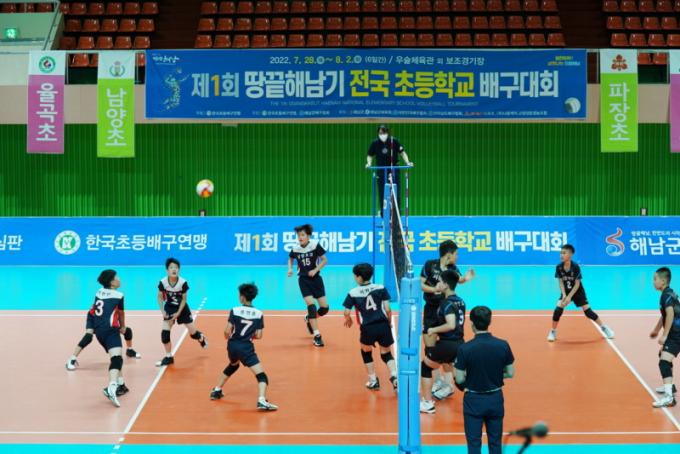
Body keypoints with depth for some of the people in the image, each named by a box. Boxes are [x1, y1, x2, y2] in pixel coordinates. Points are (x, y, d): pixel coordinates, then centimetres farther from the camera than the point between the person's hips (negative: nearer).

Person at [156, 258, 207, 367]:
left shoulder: (183, 282, -25)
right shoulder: (163, 282, -22)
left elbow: (184, 299, -13)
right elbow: (160, 297, -6)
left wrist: (178, 313, -16)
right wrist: (162, 311, -15)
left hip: (182, 308, -1)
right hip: (169, 308, 1)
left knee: (193, 332, 5)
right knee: (165, 332, -11)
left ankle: (201, 337, 43)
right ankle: (169, 357, 6)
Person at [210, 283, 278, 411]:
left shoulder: (235, 311, -5)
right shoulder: (259, 314, -2)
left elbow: (227, 331, -9)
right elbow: (258, 336, -3)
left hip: (232, 346, 3)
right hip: (246, 348, -3)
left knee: (233, 365, 35)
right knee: (261, 375, -6)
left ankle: (216, 391, 45)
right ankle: (262, 401, -31)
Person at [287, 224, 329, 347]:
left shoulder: (315, 245, -13)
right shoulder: (295, 249, -7)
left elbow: (324, 260, -6)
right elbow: (290, 259, 15)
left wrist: (315, 270, -19)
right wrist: (290, 269, -3)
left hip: (315, 278, 1)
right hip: (303, 279, -1)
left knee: (324, 308, -1)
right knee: (311, 305, -16)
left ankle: (309, 319, 31)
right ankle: (317, 335, -12)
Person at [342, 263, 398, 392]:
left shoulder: (353, 293, 1)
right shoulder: (381, 288, 3)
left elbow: (347, 313, 0)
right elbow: (387, 309, 1)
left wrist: (348, 320, 22)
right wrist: (389, 322, 18)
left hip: (368, 328, -1)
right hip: (383, 326, 1)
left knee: (366, 351, 26)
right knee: (386, 353, 18)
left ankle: (373, 381, 25)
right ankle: (394, 377, -6)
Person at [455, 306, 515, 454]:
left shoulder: (464, 349, -18)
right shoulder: (503, 345, -10)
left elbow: (459, 379, -12)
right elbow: (510, 373, 0)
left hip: (474, 400, -3)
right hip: (495, 399, 3)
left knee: (474, 442, 7)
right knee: (495, 441, 16)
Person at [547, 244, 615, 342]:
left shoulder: (575, 267, -25)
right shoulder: (559, 267, -16)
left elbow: (577, 284, -21)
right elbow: (561, 282, -10)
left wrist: (569, 297, -25)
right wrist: (564, 295, -24)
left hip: (578, 292, -2)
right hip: (566, 292, 2)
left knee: (587, 311, -5)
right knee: (558, 310, -16)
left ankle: (604, 328, 11)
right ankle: (553, 332, -2)